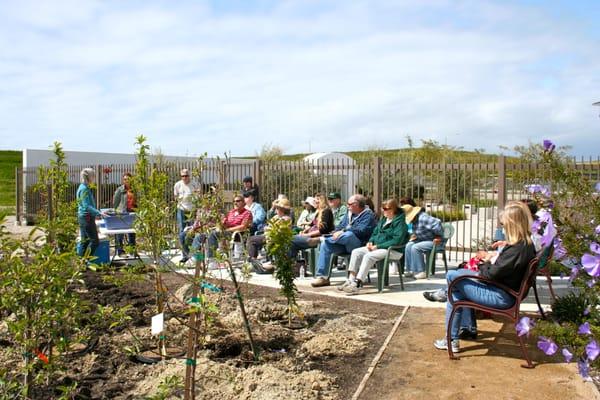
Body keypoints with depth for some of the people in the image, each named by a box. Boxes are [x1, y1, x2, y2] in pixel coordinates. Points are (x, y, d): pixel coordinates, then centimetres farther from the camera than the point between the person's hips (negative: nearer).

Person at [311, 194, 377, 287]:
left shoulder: (368, 214, -4)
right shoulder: (349, 213, 22)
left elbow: (361, 230, -19)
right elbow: (340, 226, 19)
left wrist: (343, 231, -20)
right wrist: (337, 233, -5)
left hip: (359, 244, -8)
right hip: (344, 245, 8)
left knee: (349, 234, -38)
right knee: (325, 244, -13)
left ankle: (322, 239, -18)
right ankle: (322, 276, -13)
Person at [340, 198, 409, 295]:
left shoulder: (400, 222, -12)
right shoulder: (383, 219, 15)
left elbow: (396, 241, -22)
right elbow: (375, 232, 24)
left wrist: (378, 246, -21)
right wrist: (371, 242, 2)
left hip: (392, 250, -9)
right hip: (376, 246, 9)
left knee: (368, 256, -31)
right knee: (356, 252, -7)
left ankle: (357, 285, -33)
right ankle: (351, 280, -11)